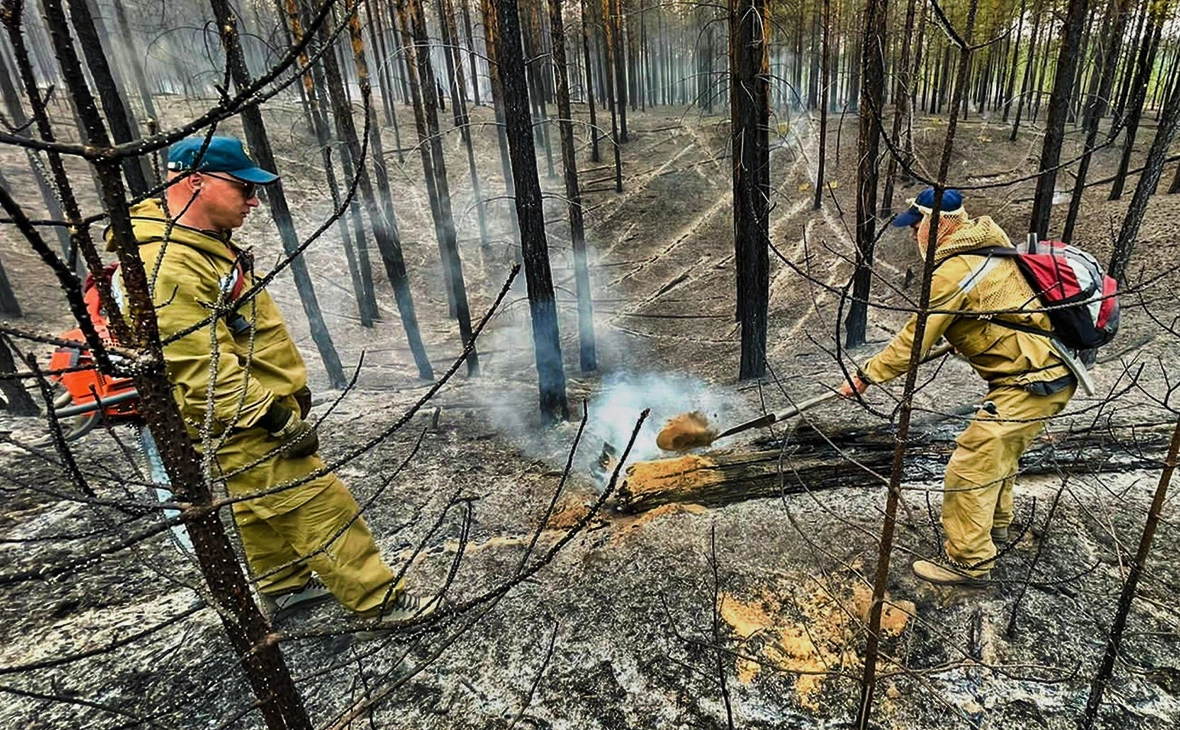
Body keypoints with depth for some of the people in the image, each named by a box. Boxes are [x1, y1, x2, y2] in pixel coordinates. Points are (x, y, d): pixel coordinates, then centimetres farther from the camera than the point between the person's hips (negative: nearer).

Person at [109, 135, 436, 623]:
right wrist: (278, 419, -24)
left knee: (265, 509, 23)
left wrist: (286, 401, 22)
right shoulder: (168, 268, -25)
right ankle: (379, 598, 10)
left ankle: (285, 587, 42)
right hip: (243, 427, -10)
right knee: (319, 503, -3)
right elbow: (202, 368, -28)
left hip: (258, 410, 10)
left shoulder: (206, 244, 10)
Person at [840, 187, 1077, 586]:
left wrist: (865, 375, -12)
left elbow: (913, 343, -20)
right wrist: (962, 338, 36)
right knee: (999, 454, 26)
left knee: (970, 467, -4)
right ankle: (993, 524, 46)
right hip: (1051, 368, 11)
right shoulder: (988, 245, 9)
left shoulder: (954, 273, -21)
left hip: (1029, 381, -11)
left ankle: (969, 560, 10)